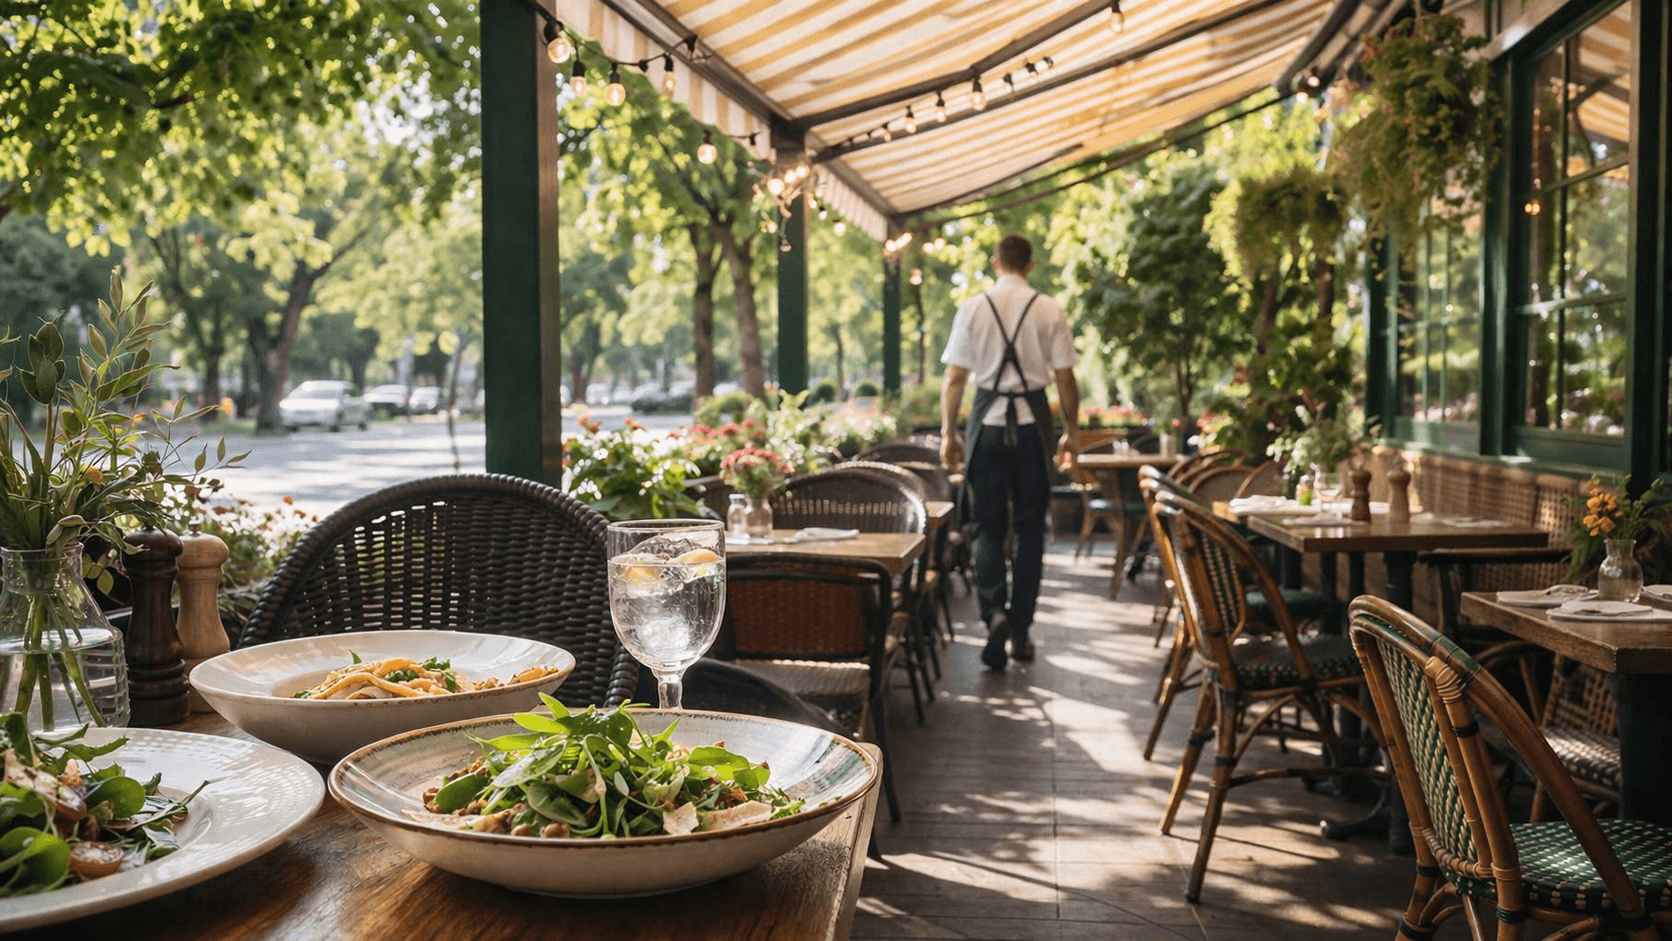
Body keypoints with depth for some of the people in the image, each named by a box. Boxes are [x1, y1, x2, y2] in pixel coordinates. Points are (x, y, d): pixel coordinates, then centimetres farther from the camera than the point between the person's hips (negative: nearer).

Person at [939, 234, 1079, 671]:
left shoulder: (972, 309, -1)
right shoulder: (1049, 311, -2)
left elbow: (954, 377, -2)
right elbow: (1065, 379, -1)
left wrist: (948, 432, 5)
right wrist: (1072, 429, 11)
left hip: (987, 421, 0)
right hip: (1032, 421, 0)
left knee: (988, 526, 9)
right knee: (1030, 528, 10)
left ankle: (994, 612, -13)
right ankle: (1020, 631, 12)